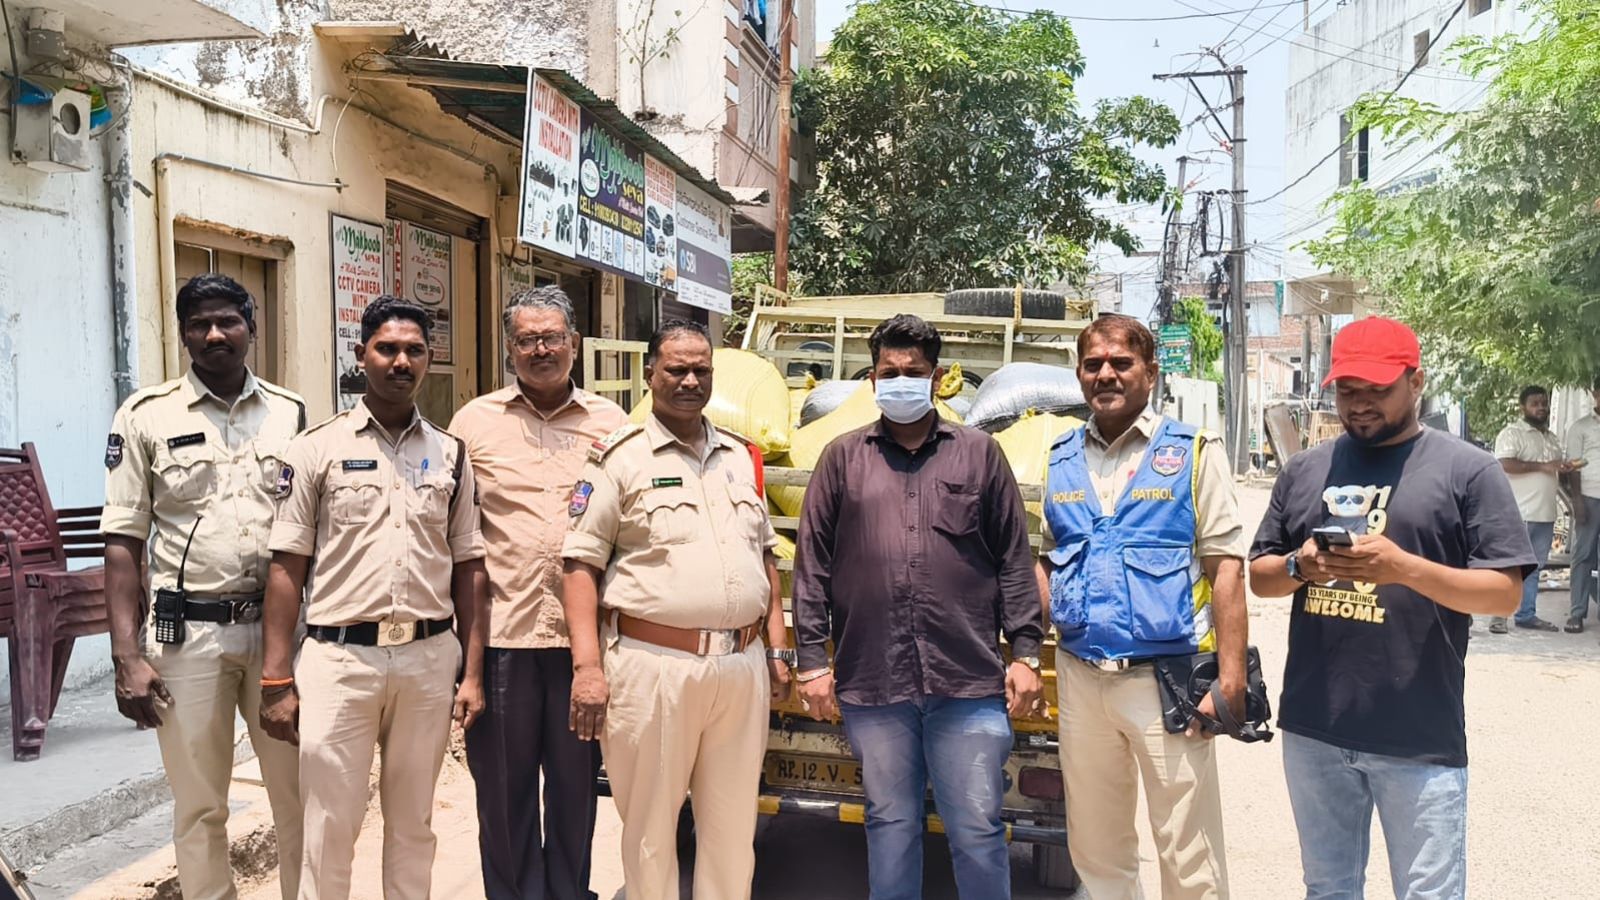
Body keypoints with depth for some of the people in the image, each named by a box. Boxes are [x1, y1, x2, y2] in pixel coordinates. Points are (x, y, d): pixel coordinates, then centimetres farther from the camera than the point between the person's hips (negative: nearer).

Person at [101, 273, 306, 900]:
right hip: (187, 634, -1)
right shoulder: (147, 415, 1)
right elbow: (123, 541, 0)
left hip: (279, 628, 2)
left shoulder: (291, 414, 6)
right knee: (199, 807, 9)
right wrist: (127, 657, -6)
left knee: (300, 795, 8)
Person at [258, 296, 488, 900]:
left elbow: (469, 569, 9)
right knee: (329, 831, 4)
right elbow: (287, 567, 0)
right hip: (339, 656, -2)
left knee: (412, 823, 14)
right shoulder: (318, 448, 1)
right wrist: (277, 680, -5)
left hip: (430, 657, 2)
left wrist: (473, 673, 3)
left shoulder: (450, 455, 8)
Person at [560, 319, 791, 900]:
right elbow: (580, 563, -6)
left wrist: (777, 646, 14)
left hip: (741, 665, 4)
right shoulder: (620, 458, -1)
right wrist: (587, 663, -14)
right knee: (650, 828, 8)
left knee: (733, 827, 14)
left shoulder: (739, 457, 14)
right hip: (654, 666, -4)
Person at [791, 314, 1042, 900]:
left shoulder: (979, 454, 8)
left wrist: (1025, 653, 1)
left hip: (969, 682, 0)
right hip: (871, 684, 1)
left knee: (977, 830, 6)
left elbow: (1014, 562, 7)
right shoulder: (843, 457, 8)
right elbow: (812, 566, 6)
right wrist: (812, 659, 1)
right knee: (890, 824, 14)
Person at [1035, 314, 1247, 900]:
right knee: (1095, 850, 16)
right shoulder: (1061, 460, 10)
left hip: (1164, 679, -4)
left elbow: (1226, 568, -5)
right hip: (1080, 680, 4)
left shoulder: (1194, 453, -1)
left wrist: (1230, 679, -12)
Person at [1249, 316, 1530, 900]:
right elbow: (1259, 575, 12)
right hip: (1312, 728, 4)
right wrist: (1298, 567, -11)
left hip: (1420, 739, -3)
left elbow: (1505, 593, -6)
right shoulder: (1304, 470, 9)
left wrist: (1405, 568, -22)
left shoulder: (1467, 470, -3)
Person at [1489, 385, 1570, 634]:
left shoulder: (1551, 439, 21)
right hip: (1519, 514, -8)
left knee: (1533, 567, 10)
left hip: (1545, 514, 8)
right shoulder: (1511, 433, -4)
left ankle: (1527, 614, 16)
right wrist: (1542, 466, -19)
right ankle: (1499, 615, -1)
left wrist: (1564, 471, 8)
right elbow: (1505, 464, -19)